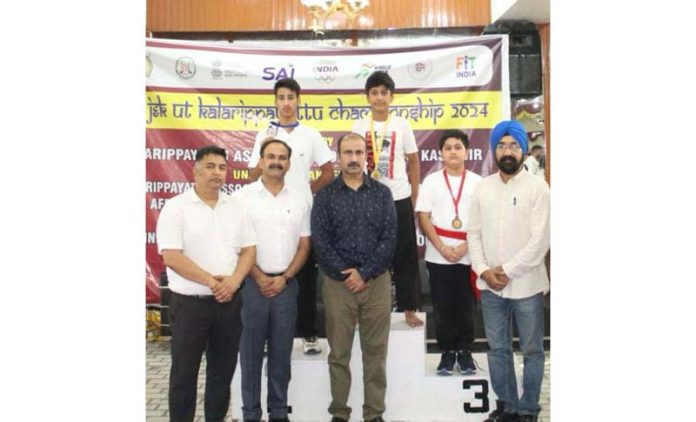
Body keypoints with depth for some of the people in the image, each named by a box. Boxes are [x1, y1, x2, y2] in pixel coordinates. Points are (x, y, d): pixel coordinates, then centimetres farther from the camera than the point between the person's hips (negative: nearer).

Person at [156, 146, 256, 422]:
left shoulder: (235, 207, 8)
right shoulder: (176, 207, -7)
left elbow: (249, 249, 7)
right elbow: (171, 256, -14)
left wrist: (233, 281, -11)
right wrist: (211, 281, -17)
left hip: (229, 302, 5)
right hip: (189, 304, -4)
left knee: (223, 371, 14)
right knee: (185, 373, 7)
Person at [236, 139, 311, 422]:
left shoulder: (299, 201, 8)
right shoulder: (243, 197, -1)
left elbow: (304, 245, 8)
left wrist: (285, 278, -4)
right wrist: (260, 278, -8)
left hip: (286, 285, 3)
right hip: (252, 284, -2)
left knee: (281, 353, 10)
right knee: (251, 352, 5)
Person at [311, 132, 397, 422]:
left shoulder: (382, 193, 6)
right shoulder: (325, 196, 3)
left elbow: (389, 238, -2)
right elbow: (320, 241, -5)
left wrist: (364, 273, -11)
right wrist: (347, 274, -12)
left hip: (377, 282, 1)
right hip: (338, 284, 0)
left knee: (375, 351, 7)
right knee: (339, 352, 7)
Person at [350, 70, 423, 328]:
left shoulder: (402, 125, 1)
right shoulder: (359, 127, 3)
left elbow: (413, 162, 6)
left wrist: (414, 199, 3)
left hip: (399, 200, -1)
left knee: (404, 256, 5)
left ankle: (409, 309, 15)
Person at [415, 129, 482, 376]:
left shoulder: (477, 182, 3)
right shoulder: (431, 181, 4)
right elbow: (423, 218, -1)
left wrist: (465, 246, -11)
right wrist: (442, 248, -11)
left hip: (469, 256, 0)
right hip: (438, 257, 0)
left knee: (466, 307, 7)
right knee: (443, 308, 6)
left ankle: (464, 351, 22)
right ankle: (447, 352, 19)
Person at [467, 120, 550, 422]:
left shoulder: (537, 188, -6)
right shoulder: (482, 188, 7)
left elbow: (540, 239, -12)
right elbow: (474, 233, 6)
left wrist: (507, 270, -14)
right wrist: (483, 270, -8)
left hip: (527, 285, -3)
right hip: (490, 285, 4)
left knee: (532, 351, 9)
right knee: (497, 349, 14)